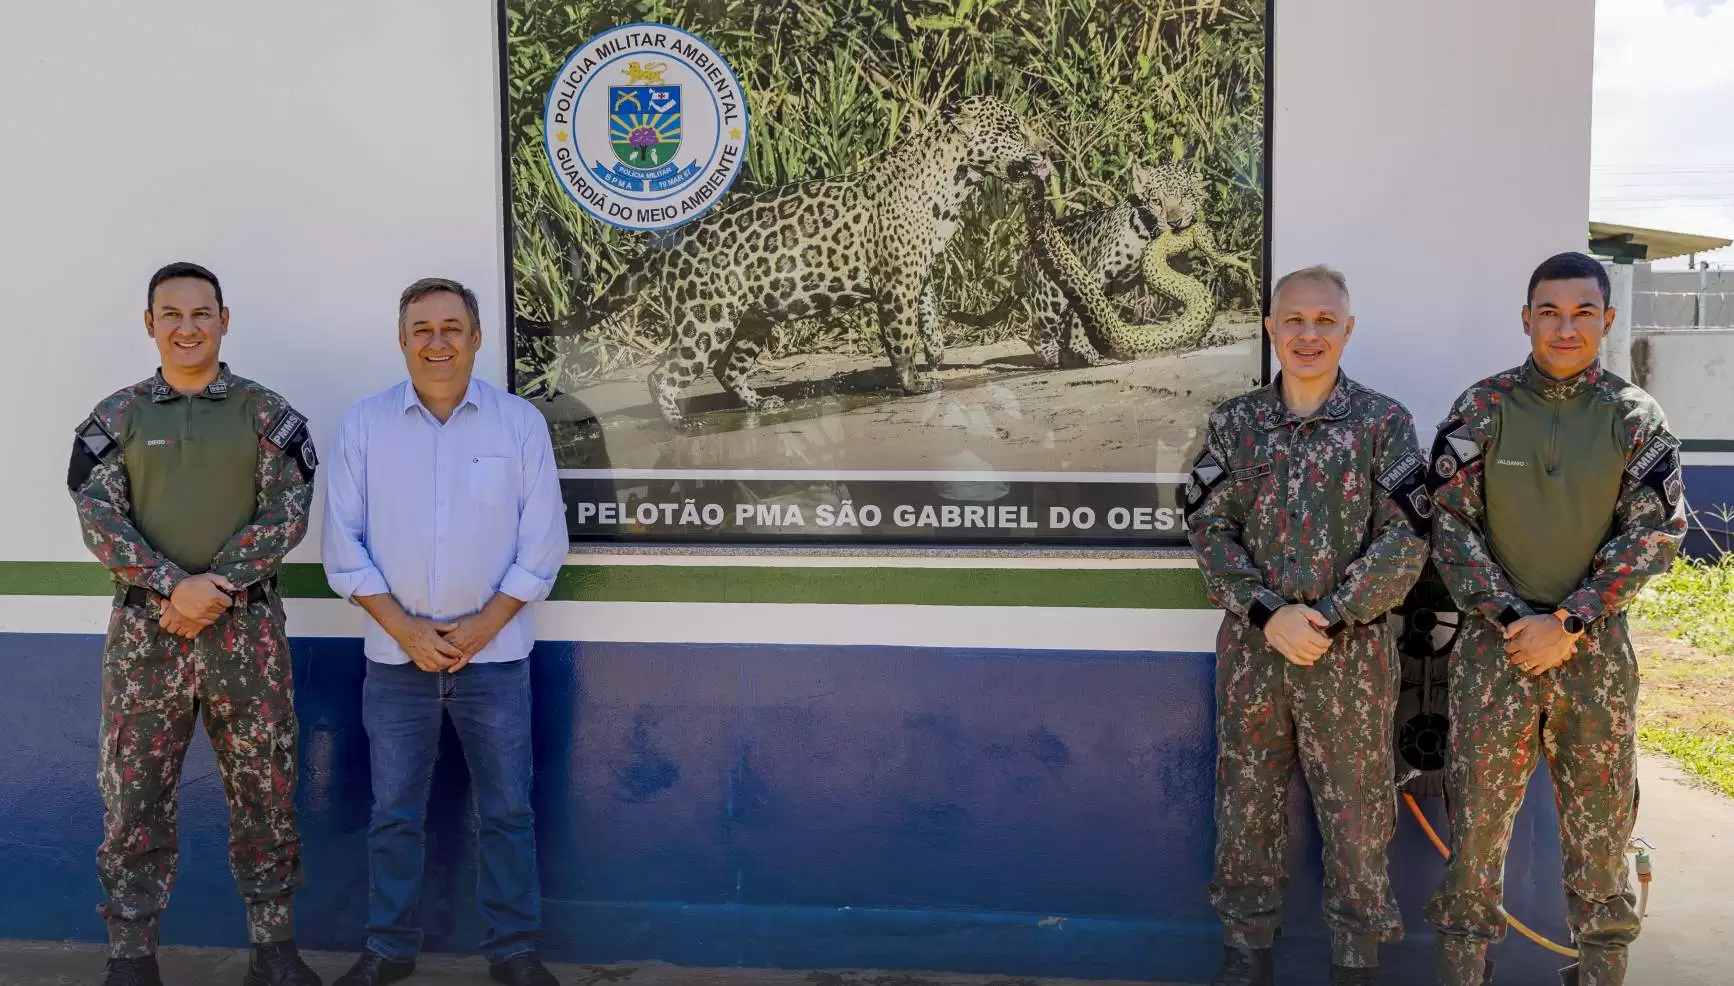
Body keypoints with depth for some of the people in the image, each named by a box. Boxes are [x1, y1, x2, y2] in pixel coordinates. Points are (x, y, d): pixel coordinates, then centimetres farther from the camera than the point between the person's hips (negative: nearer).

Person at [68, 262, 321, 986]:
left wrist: (218, 585, -15)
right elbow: (99, 520, -3)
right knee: (134, 797, 6)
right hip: (144, 631, 1)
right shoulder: (115, 418, 6)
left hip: (248, 629, 0)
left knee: (265, 794, 6)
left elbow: (286, 513, -4)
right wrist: (175, 585, -16)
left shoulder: (267, 414, 4)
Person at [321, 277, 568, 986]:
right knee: (393, 813, 10)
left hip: (494, 653, 0)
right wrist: (405, 629, -9)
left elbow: (542, 543, -2)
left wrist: (480, 628, -9)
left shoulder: (520, 423, -1)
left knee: (507, 810, 6)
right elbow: (343, 544, -1)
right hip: (396, 656, 1)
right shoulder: (363, 423, 0)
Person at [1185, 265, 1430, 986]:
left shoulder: (1385, 424, -2)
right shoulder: (1232, 424, 4)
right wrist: (1268, 614, -14)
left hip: (1351, 651, -2)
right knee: (1247, 799, 12)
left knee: (1356, 808, 7)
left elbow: (1405, 541, -7)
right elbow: (1210, 528, -1)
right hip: (1251, 648, 2)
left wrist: (1328, 617, -16)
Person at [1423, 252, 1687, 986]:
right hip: (1496, 646, -1)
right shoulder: (1483, 409, -1)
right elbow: (1450, 524, -3)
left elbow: (1656, 531, -5)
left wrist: (1567, 623, -13)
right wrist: (1510, 618, -12)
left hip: (1598, 650, 1)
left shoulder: (1635, 417, 1)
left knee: (1601, 823, 10)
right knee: (1477, 820, 5)